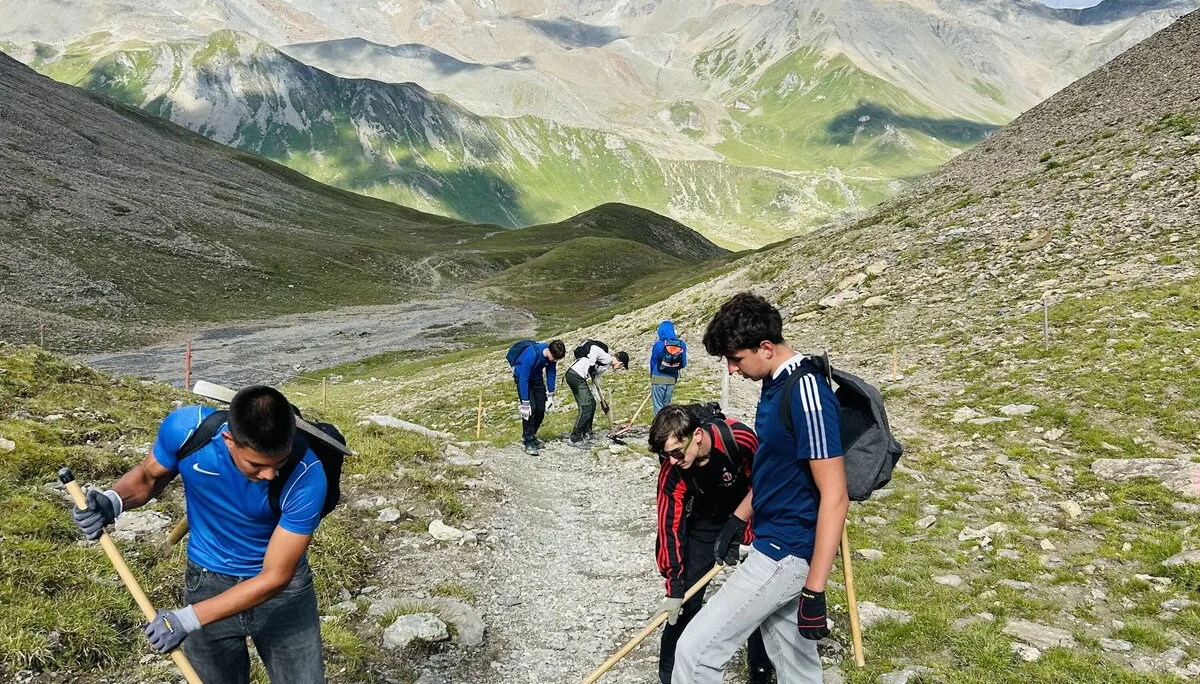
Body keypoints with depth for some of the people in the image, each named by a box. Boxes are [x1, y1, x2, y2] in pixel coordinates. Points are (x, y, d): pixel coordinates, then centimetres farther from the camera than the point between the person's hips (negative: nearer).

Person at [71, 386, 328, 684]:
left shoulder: (307, 477, -32)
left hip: (285, 590, -1)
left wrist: (188, 618, -25)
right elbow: (149, 476, -2)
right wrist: (114, 501, -23)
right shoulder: (185, 428, -27)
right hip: (209, 581, 2)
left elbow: (275, 577, -23)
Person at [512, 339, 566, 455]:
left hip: (536, 378, 6)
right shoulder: (531, 355, -38)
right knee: (531, 409, -18)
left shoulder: (552, 355, -18)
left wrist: (550, 395, -1)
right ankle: (528, 443, -11)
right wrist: (525, 403, -33)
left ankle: (529, 436, 23)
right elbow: (523, 379, -34)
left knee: (541, 409, 2)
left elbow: (551, 374, -2)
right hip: (522, 377, -6)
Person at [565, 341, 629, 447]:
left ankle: (586, 435, 26)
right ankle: (575, 439, -5)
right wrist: (591, 365, -18)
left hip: (578, 378, 11)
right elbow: (594, 349, -23)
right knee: (586, 407, -10)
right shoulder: (607, 358, -6)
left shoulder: (605, 366, 23)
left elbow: (596, 380, 27)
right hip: (575, 375, -11)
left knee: (592, 404, 18)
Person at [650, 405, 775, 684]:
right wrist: (674, 587, -24)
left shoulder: (738, 438, -33)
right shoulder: (672, 470, -26)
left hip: (750, 514, -1)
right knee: (686, 601, -4)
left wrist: (736, 522, -20)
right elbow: (671, 528, -22)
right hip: (704, 523, 1)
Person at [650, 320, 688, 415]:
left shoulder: (658, 344, -12)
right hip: (672, 379, 4)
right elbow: (683, 364, 1)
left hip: (658, 378, -4)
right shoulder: (682, 345, -5)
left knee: (658, 406, 3)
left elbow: (653, 362, 0)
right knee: (666, 405, 17)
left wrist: (652, 375, 19)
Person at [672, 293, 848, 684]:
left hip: (786, 551, -10)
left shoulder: (807, 392, -22)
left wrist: (815, 589, -23)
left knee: (696, 652, -6)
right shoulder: (776, 384, 7)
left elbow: (835, 497, -23)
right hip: (774, 542, 10)